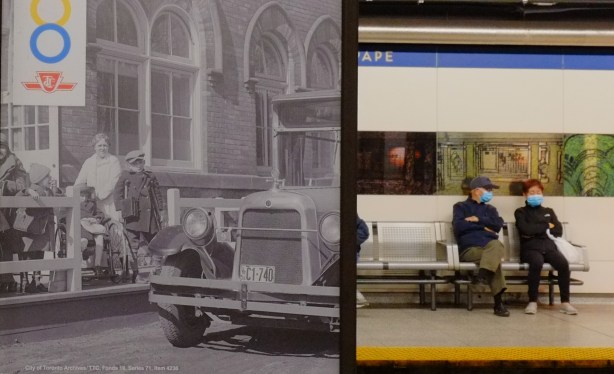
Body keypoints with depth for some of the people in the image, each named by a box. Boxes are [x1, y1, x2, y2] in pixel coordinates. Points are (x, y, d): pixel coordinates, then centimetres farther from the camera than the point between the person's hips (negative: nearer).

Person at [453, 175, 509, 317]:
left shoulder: (490, 209, 31)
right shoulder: (460, 207, 18)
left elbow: (498, 225, 9)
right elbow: (459, 226, -3)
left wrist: (478, 219, 1)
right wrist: (483, 226, 1)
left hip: (490, 247, 4)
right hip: (469, 249, -3)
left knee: (496, 245, -38)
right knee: (495, 257, -37)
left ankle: (483, 275, -54)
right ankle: (498, 302, -40)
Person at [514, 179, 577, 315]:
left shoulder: (549, 212, 25)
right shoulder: (521, 212, 13)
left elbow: (558, 231, 9)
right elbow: (525, 230, -7)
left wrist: (536, 230, 1)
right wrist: (547, 226, 2)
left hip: (549, 246, 3)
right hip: (531, 248, -3)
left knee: (563, 263, -30)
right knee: (537, 262, -38)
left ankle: (565, 302, -24)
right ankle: (532, 301, -29)